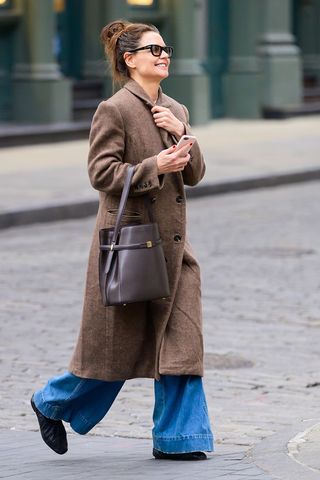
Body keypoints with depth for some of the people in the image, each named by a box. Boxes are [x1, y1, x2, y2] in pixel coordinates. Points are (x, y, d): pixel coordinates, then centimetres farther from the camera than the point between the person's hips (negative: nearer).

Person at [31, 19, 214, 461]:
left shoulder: (176, 112, 14)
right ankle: (53, 403, 24)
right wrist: (153, 168, -21)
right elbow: (101, 172, -14)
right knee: (117, 339, 2)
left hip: (172, 242, 7)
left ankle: (176, 438, 5)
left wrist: (183, 136, -6)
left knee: (180, 338, 1)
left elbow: (194, 175, 11)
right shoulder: (114, 111, -9)